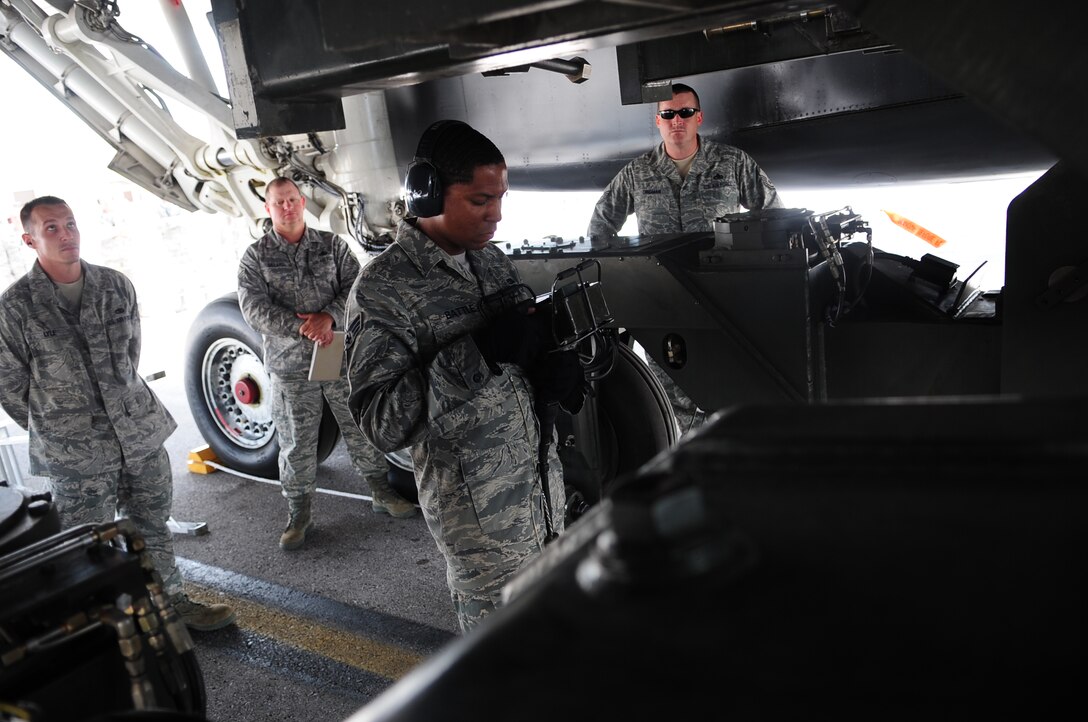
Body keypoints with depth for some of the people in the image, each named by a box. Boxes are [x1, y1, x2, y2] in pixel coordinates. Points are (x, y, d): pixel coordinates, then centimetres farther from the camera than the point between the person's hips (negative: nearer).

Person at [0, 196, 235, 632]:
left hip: (142, 435, 4)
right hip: (74, 457, -4)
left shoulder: (116, 285, 3)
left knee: (153, 529, 18)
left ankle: (172, 603, 35)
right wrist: (57, 432, 6)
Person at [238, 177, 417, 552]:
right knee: (296, 444, 7)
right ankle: (299, 514, 21)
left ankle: (381, 494, 28)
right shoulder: (255, 256, 2)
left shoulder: (332, 245, 6)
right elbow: (254, 308, -9)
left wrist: (330, 316, -20)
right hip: (290, 366, -1)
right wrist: (300, 328, -21)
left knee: (361, 429, 11)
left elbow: (355, 288, -2)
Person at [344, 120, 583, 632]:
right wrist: (475, 354, -32)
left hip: (543, 481, 7)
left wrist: (554, 369, -9)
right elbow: (382, 422, -22)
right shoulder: (383, 290, -17)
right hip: (477, 514, -6)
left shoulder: (492, 259, 5)